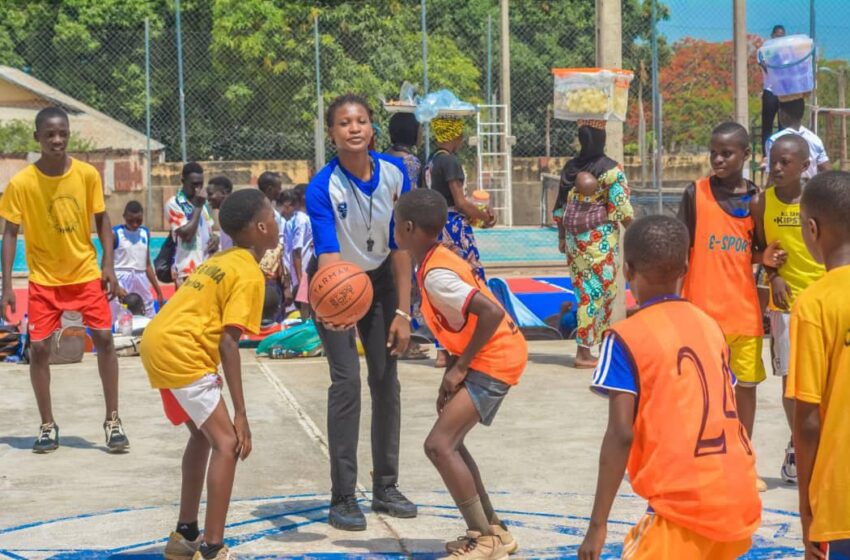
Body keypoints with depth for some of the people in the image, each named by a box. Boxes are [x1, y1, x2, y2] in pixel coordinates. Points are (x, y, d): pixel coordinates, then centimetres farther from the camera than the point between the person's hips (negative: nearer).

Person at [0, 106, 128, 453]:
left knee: (104, 339, -6)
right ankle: (48, 426, 12)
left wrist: (108, 265, -7)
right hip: (44, 278, -1)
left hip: (86, 272, 1)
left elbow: (101, 219, 2)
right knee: (39, 348, -3)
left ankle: (113, 421, 5)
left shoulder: (87, 174, -10)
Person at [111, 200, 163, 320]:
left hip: (141, 281, 6)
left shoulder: (145, 233, 12)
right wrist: (116, 287, -21)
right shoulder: (115, 234, -4)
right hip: (121, 280, -5)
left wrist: (158, 290, 16)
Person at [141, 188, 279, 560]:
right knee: (227, 442, -9)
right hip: (180, 351, -10)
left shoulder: (222, 261, 19)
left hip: (158, 342, 10)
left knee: (204, 435, 23)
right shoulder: (250, 274, -8)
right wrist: (240, 414, -16)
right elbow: (228, 342, -15)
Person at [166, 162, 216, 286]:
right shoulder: (174, 204, -9)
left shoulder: (203, 203, 15)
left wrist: (214, 239, 2)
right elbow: (186, 234, -18)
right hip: (187, 271, -8)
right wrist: (198, 207, -15)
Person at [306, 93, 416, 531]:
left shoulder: (394, 174, -17)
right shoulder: (322, 187, -27)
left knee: (386, 379, 4)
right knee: (347, 380, -13)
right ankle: (342, 497, -6)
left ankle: (386, 487, 17)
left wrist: (402, 312, -12)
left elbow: (401, 245, -11)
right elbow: (328, 252, -38)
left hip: (380, 279, 4)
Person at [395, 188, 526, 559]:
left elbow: (491, 312, -29)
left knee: (439, 445, -13)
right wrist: (454, 372, 12)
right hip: (494, 355, 10)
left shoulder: (435, 275, -21)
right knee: (449, 442, 17)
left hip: (494, 361, -10)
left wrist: (460, 367, -21)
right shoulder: (442, 260, 9)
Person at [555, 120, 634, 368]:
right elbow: (622, 208, -12)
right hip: (601, 237, -6)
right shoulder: (610, 169, -10)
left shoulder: (570, 168, 6)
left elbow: (560, 206, 10)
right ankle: (584, 350, -2)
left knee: (584, 288, 13)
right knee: (598, 289, -1)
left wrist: (562, 237, 18)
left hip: (574, 236, 6)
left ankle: (600, 338, 22)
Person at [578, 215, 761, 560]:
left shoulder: (627, 337, -6)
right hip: (741, 498, 7)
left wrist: (597, 525, -10)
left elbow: (621, 434, -12)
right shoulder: (710, 325, 12)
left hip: (685, 502, -7)